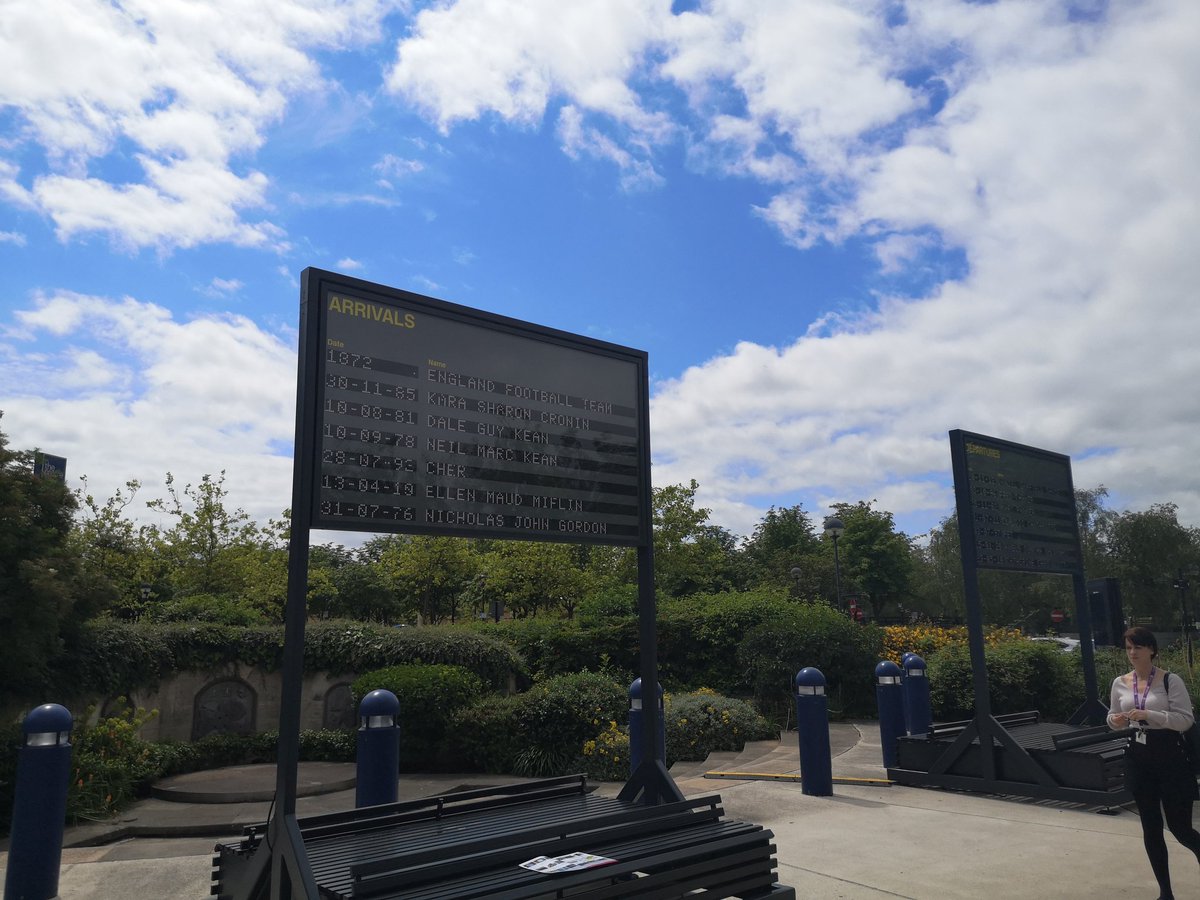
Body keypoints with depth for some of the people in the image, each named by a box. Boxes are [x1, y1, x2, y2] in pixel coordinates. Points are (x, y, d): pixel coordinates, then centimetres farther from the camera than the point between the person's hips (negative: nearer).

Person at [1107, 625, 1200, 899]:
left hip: (1169, 756, -4)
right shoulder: (1120, 683, 4)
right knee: (1151, 828, 10)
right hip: (1138, 757, 4)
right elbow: (1113, 716, 14)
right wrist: (1115, 721, -9)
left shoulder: (1170, 681, -10)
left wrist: (1149, 715, -24)